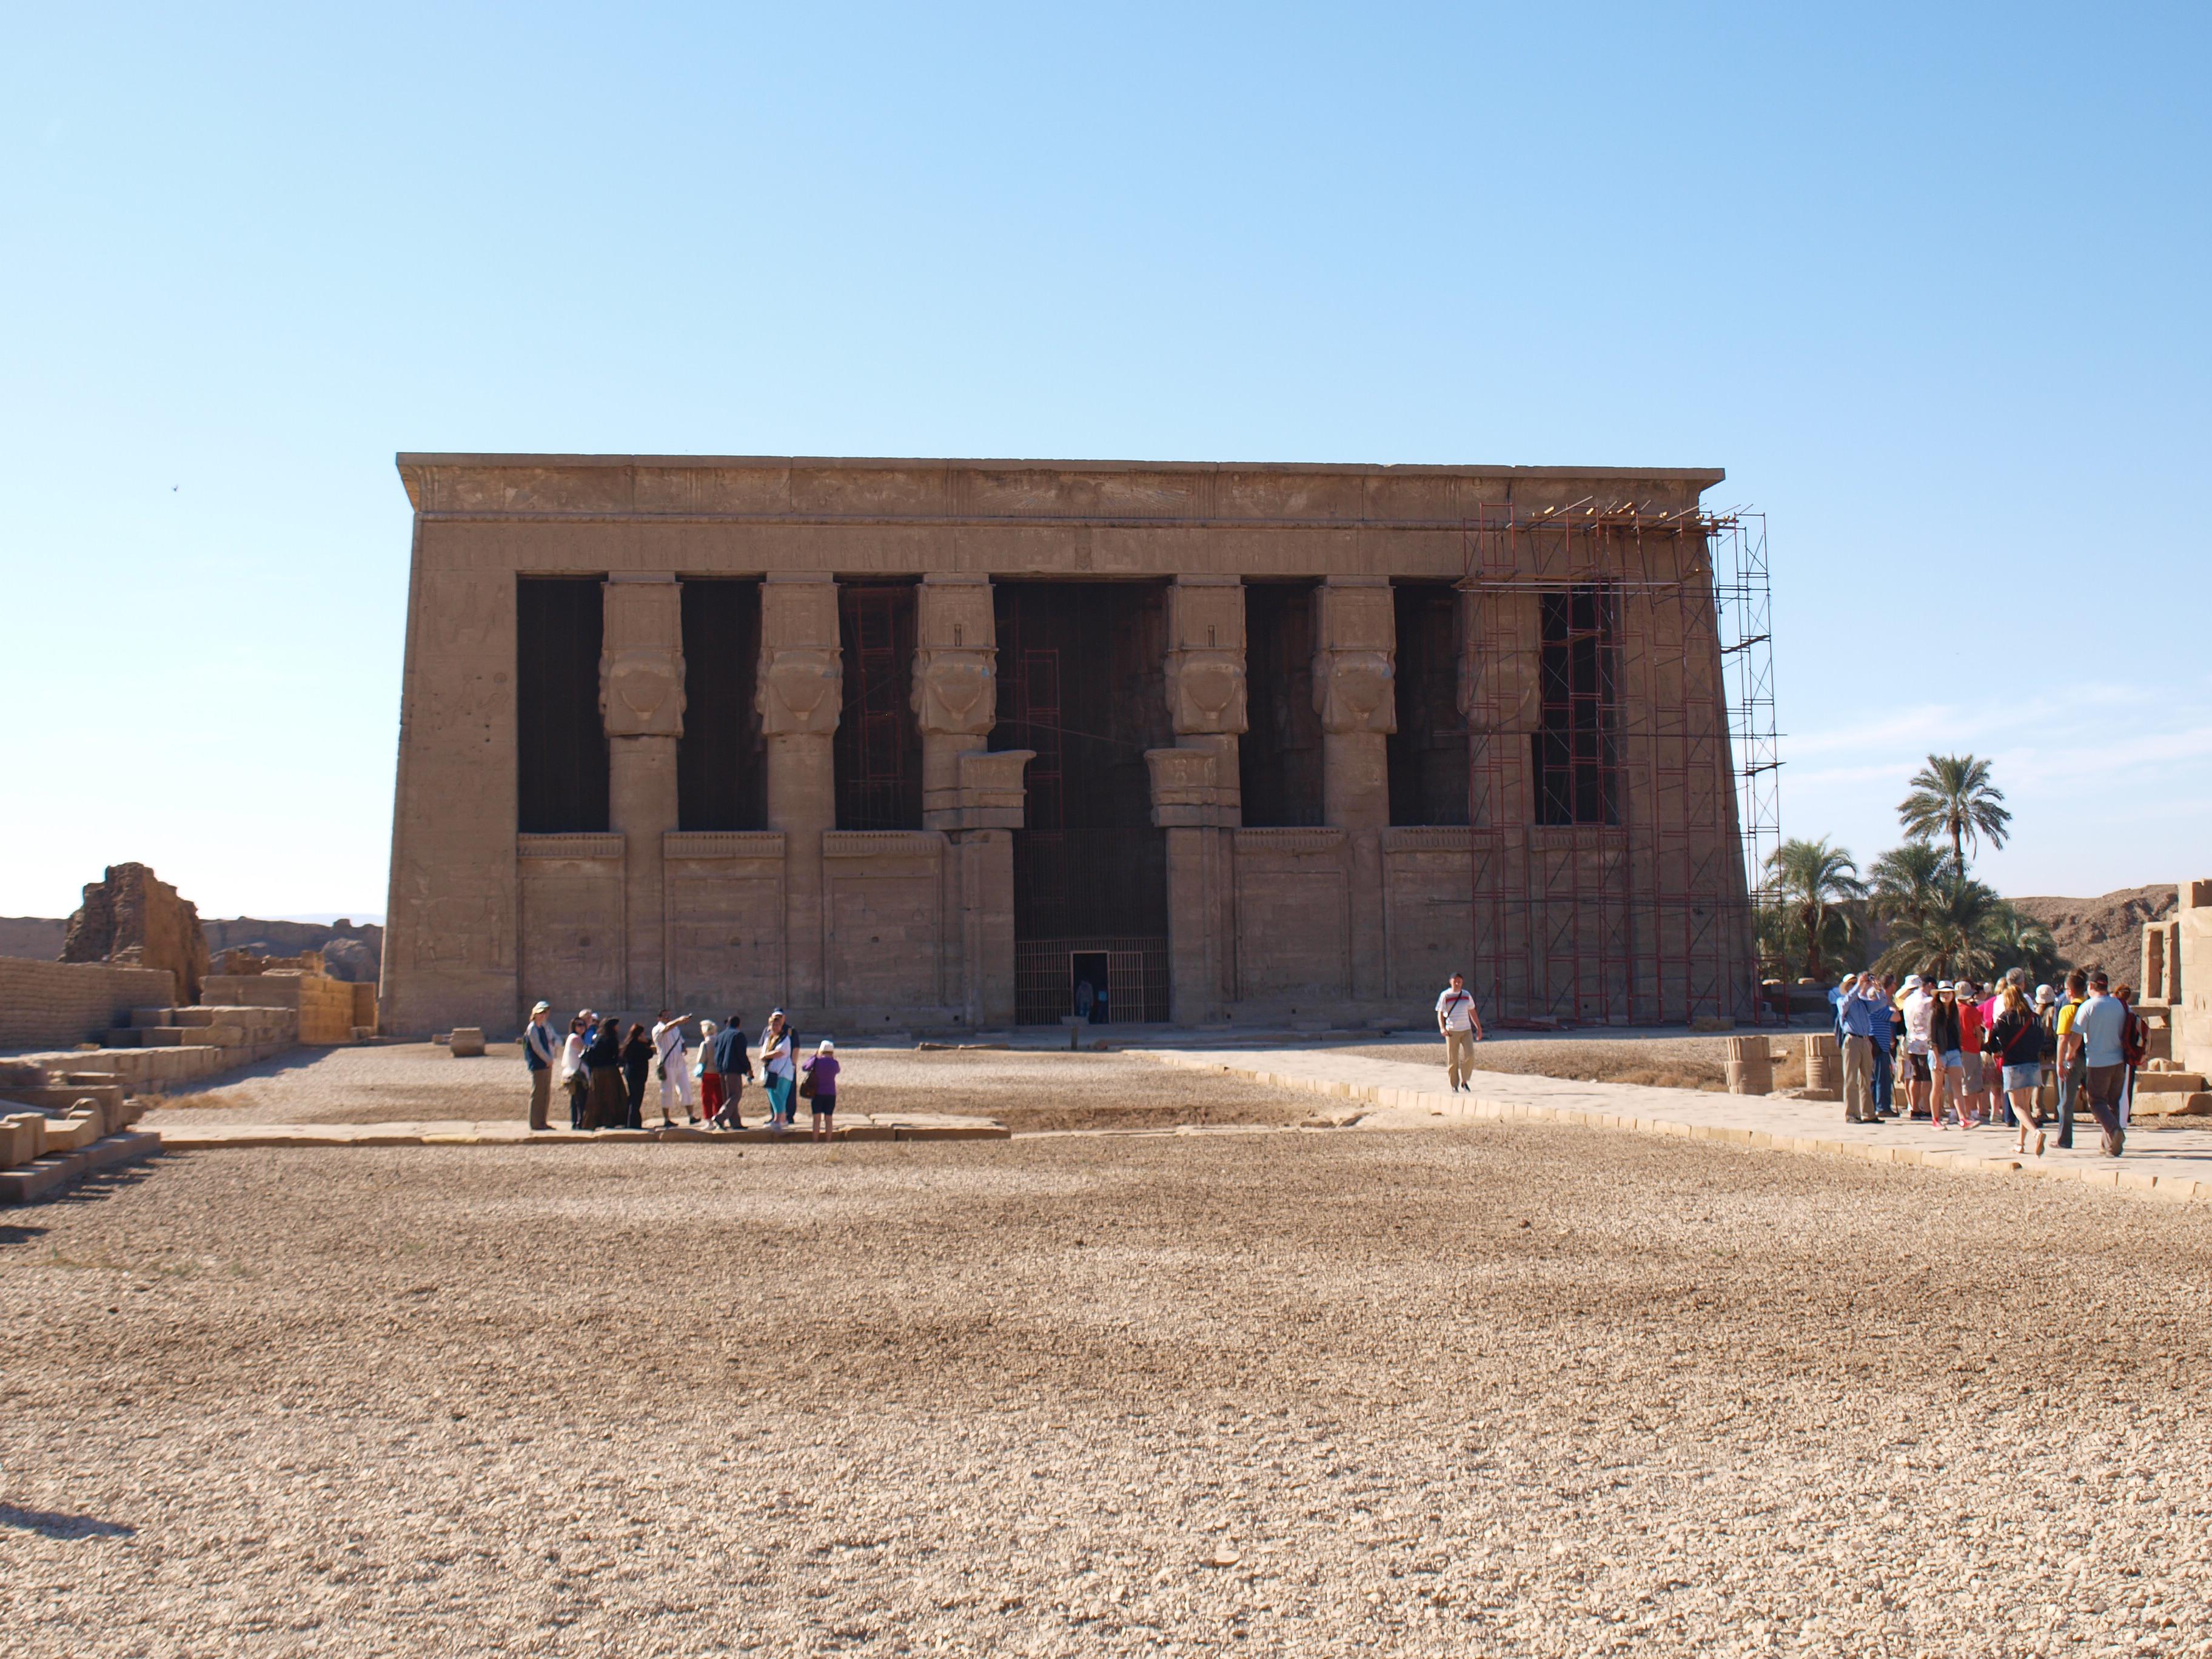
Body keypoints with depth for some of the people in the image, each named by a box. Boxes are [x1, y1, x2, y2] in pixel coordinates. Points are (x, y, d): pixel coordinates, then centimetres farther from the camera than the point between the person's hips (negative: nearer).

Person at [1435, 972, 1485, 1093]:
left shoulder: (1467, 995, 11)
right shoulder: (1445, 995, 0)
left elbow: (1472, 1012, 20)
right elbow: (1440, 1013, -1)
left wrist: (1479, 1028, 18)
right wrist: (1442, 1028, -17)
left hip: (1467, 1030, 3)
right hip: (1452, 1032, -3)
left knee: (1470, 1055, -11)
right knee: (1453, 1060, -1)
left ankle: (1464, 1082, 3)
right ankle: (1454, 1085, 10)